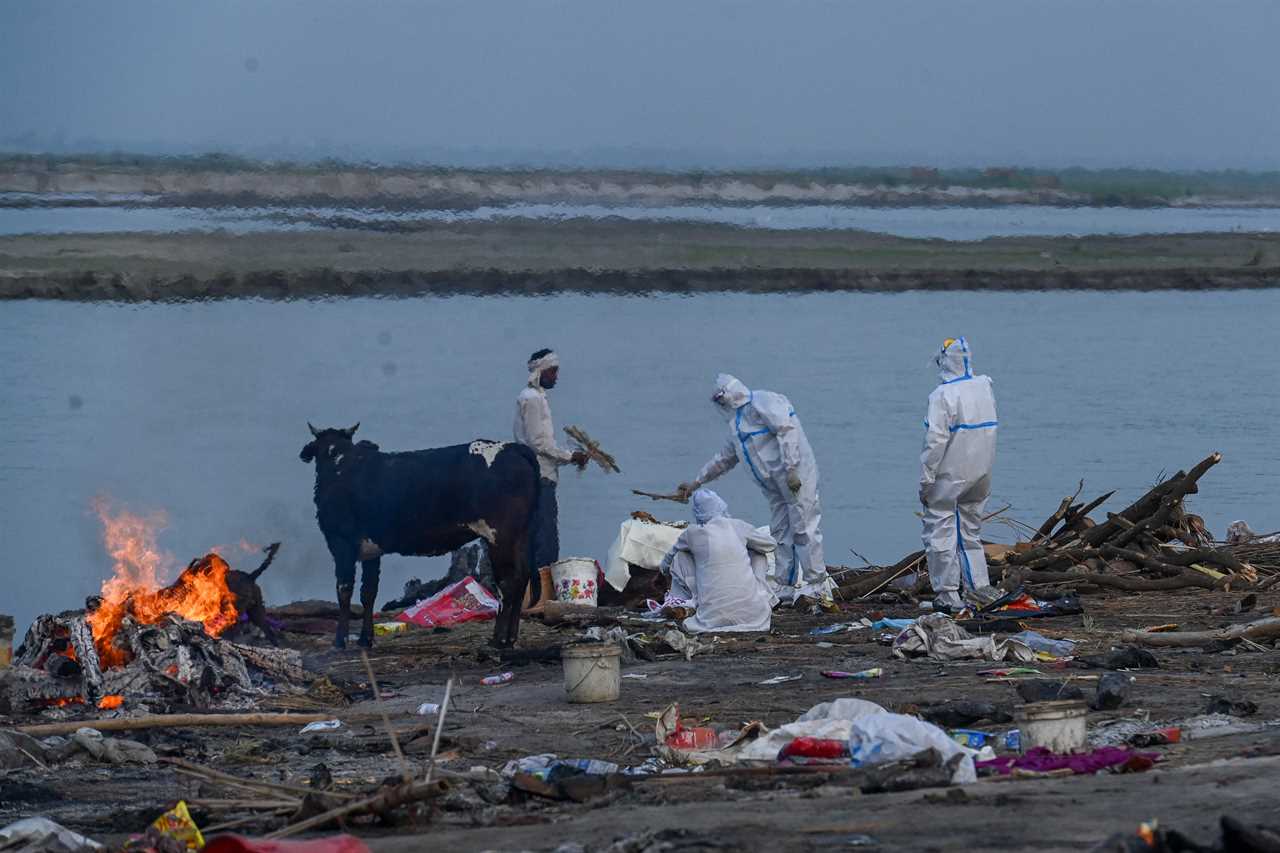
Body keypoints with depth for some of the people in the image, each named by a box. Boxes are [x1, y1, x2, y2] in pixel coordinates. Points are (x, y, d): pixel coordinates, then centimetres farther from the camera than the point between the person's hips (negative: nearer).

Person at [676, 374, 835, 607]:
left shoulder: (762, 403, -8)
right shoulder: (737, 423, 23)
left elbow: (787, 431, -19)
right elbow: (724, 458, 33)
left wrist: (791, 470, -24)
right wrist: (697, 482, 35)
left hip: (796, 477, -10)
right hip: (774, 485, 10)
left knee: (805, 529, -9)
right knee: (780, 535, 8)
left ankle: (816, 586, -8)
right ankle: (786, 586, 11)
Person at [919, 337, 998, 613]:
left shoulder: (943, 396, -17)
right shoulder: (984, 387, 5)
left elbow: (936, 441, -19)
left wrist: (925, 480, -14)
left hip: (949, 476, -7)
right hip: (980, 474, 7)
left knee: (940, 533, 2)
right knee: (970, 533, 17)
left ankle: (947, 595, 1)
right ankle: (980, 589, 15)